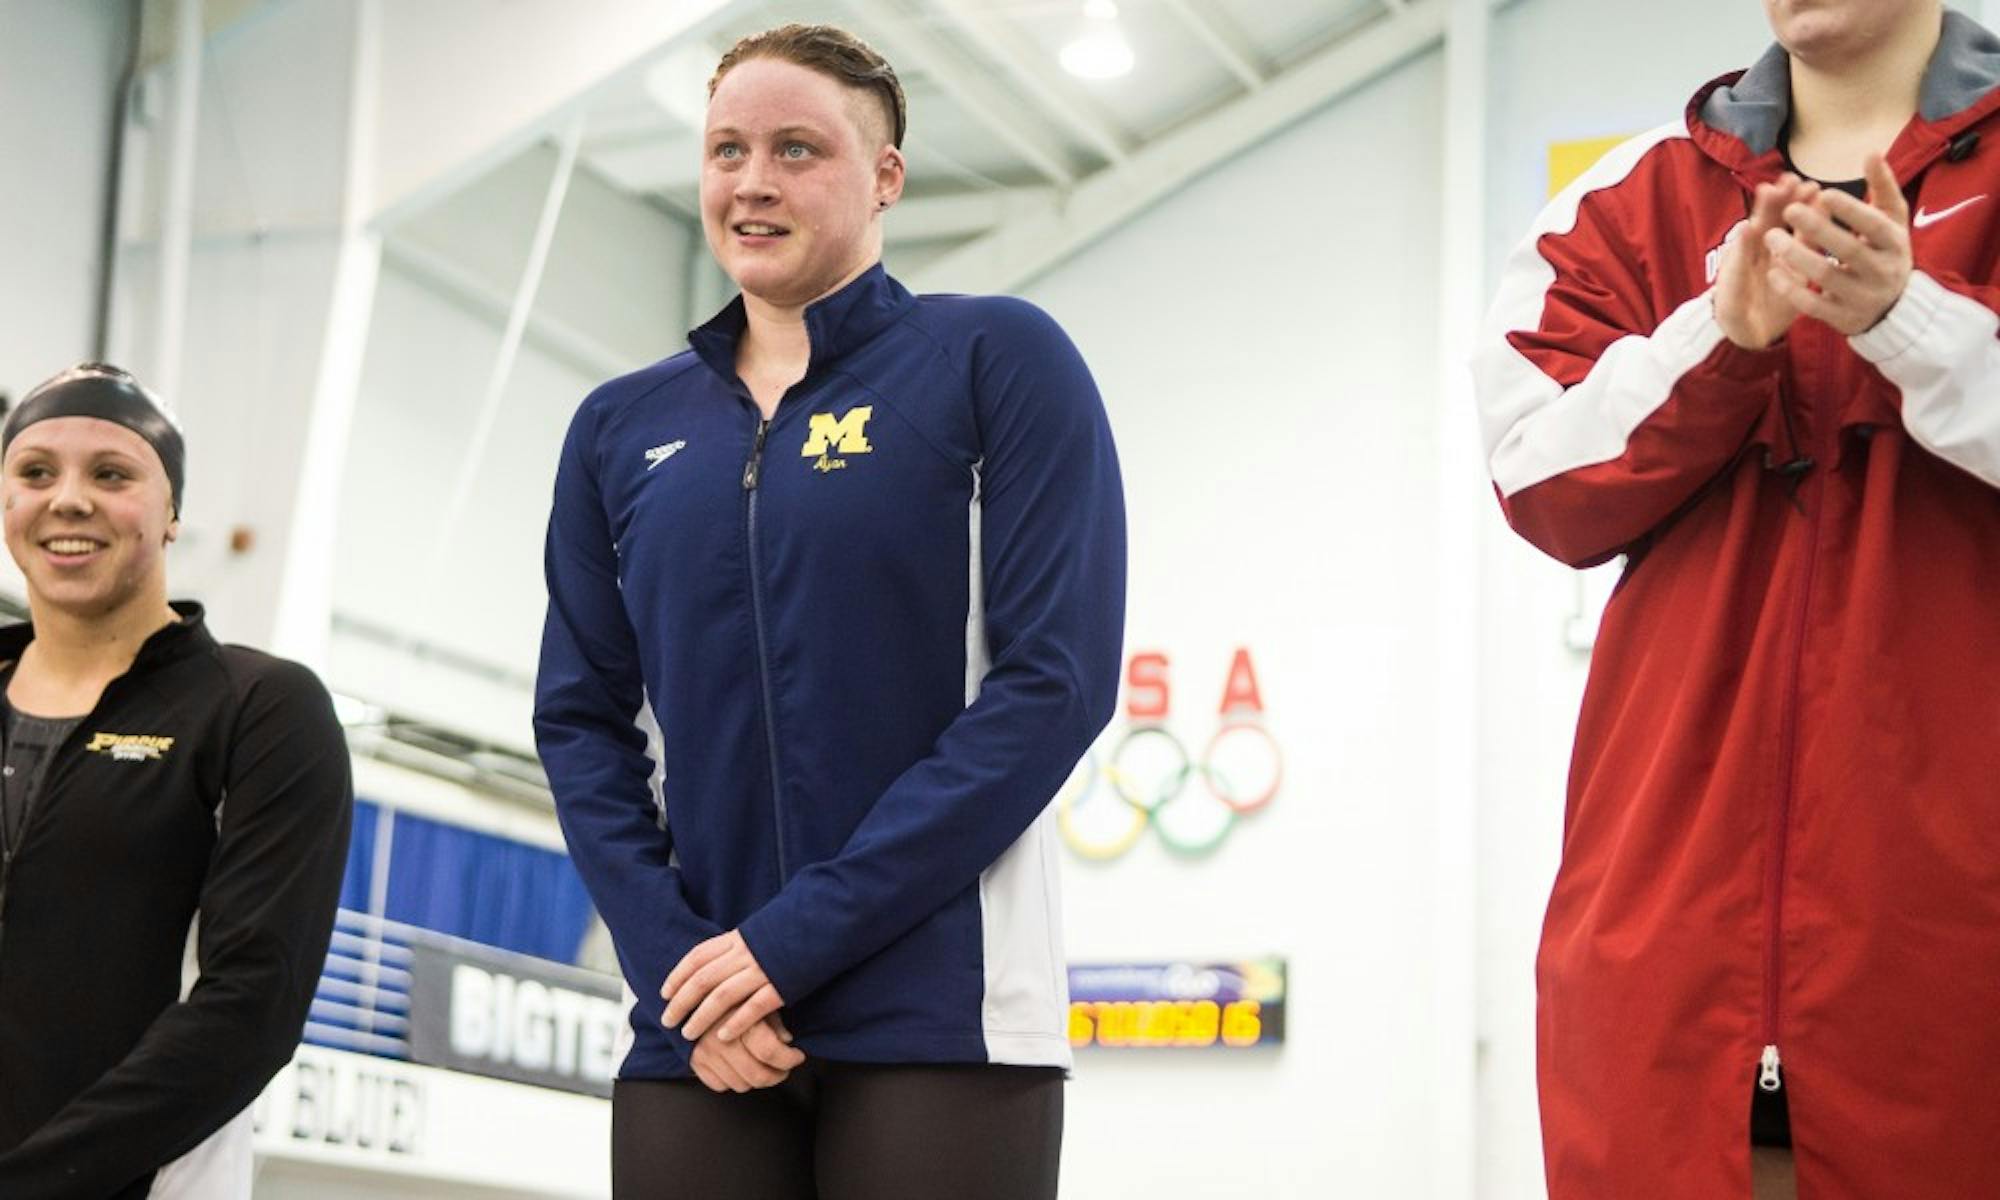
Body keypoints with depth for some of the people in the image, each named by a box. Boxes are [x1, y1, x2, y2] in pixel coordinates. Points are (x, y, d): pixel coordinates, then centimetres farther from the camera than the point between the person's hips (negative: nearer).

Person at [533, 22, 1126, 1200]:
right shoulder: (623, 428, 12)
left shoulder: (997, 360, -1)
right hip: (696, 1028, 4)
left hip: (940, 1019, -3)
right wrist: (673, 958, -7)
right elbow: (582, 716, 11)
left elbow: (1056, 677, -9)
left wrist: (797, 936, -13)